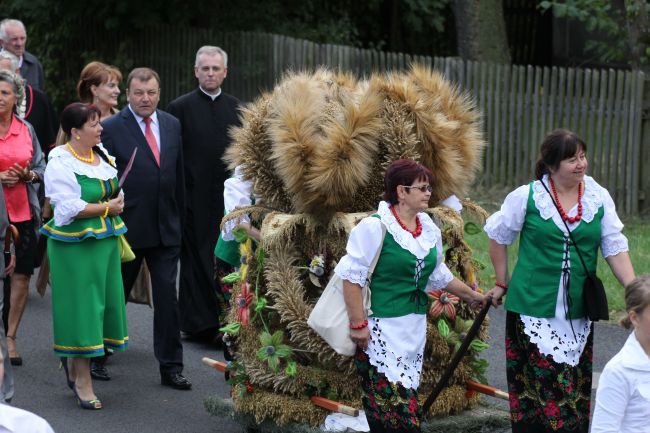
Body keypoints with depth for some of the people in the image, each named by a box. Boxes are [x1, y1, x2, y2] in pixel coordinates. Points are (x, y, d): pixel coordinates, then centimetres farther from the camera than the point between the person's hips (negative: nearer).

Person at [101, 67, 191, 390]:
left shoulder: (172, 125, 8)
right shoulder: (112, 128, -7)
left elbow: (179, 174, 13)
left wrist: (179, 217, 12)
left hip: (166, 228, 3)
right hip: (126, 228, -3)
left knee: (167, 296, 1)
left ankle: (171, 367, 7)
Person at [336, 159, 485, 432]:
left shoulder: (430, 229, 9)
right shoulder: (375, 227, -13)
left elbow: (438, 274, 24)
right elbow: (351, 276, -14)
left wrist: (471, 295, 31)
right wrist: (358, 324, -17)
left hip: (414, 328, 7)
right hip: (381, 329, -7)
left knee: (406, 398, 10)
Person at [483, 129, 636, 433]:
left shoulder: (599, 197, 1)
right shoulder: (527, 196, -5)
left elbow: (615, 248, 0)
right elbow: (498, 237, 8)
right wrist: (502, 284, 12)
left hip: (578, 311, 3)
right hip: (533, 307, -3)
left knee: (574, 388, 7)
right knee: (537, 384, -2)